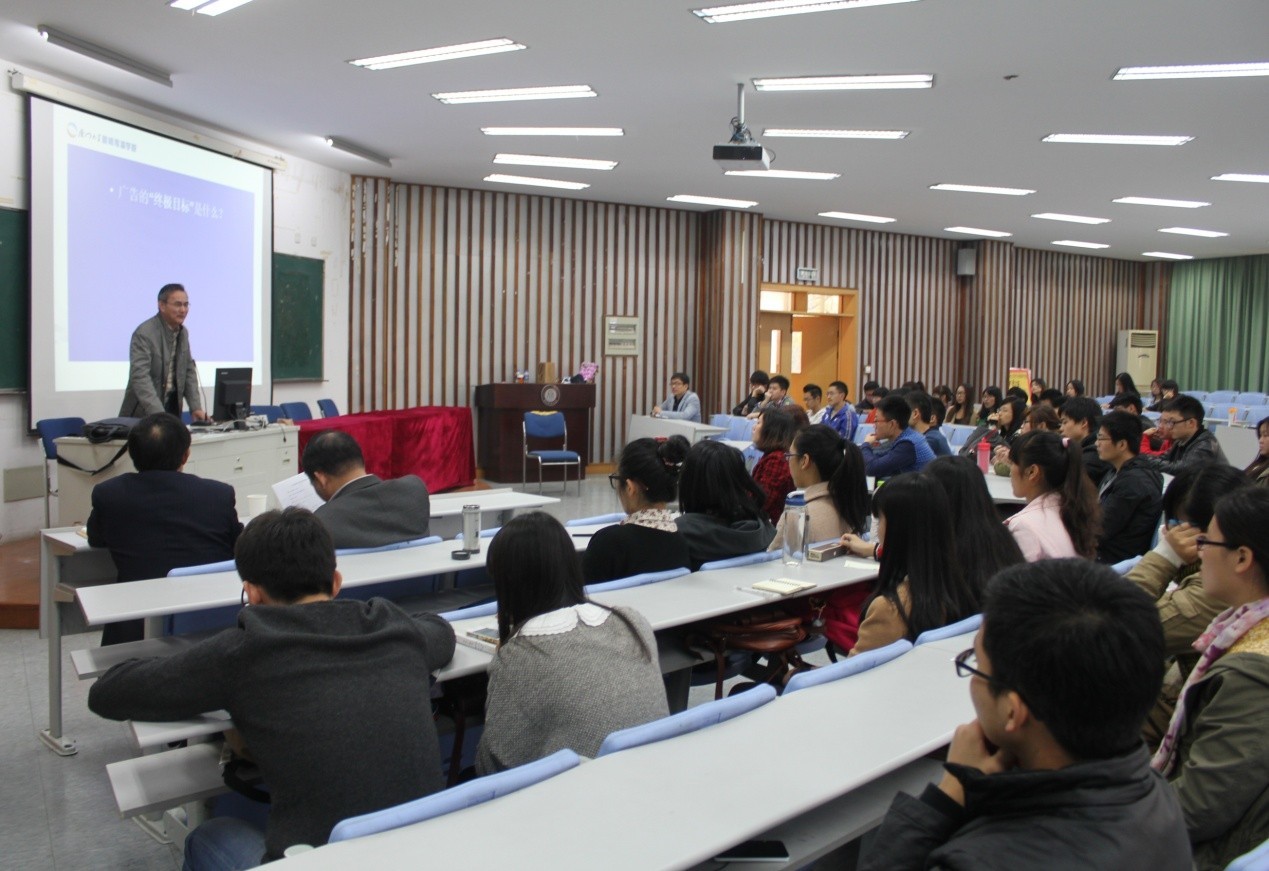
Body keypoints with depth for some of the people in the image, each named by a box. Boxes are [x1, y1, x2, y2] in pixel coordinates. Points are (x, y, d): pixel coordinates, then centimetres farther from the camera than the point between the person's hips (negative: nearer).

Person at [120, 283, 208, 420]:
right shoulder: (144, 334, -15)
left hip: (172, 408, 6)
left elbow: (189, 370, 12)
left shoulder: (183, 332, 7)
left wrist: (195, 407, 0)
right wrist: (159, 415, -33)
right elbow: (140, 377, -23)